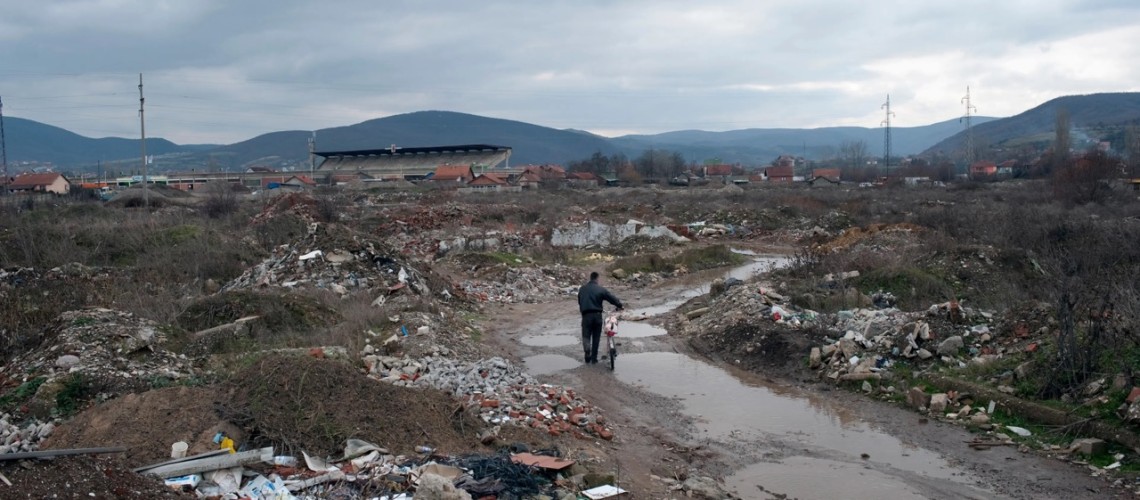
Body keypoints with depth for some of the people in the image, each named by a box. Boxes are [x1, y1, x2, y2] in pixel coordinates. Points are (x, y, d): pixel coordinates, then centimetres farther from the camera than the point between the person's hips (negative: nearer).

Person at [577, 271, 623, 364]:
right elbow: (612, 298, 0)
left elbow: (579, 302, 16)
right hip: (597, 315, -1)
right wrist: (620, 306, 12)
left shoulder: (582, 289, 9)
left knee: (586, 335, 3)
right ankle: (594, 358, 13)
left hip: (586, 315, 1)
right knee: (596, 337, 10)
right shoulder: (601, 289, -1)